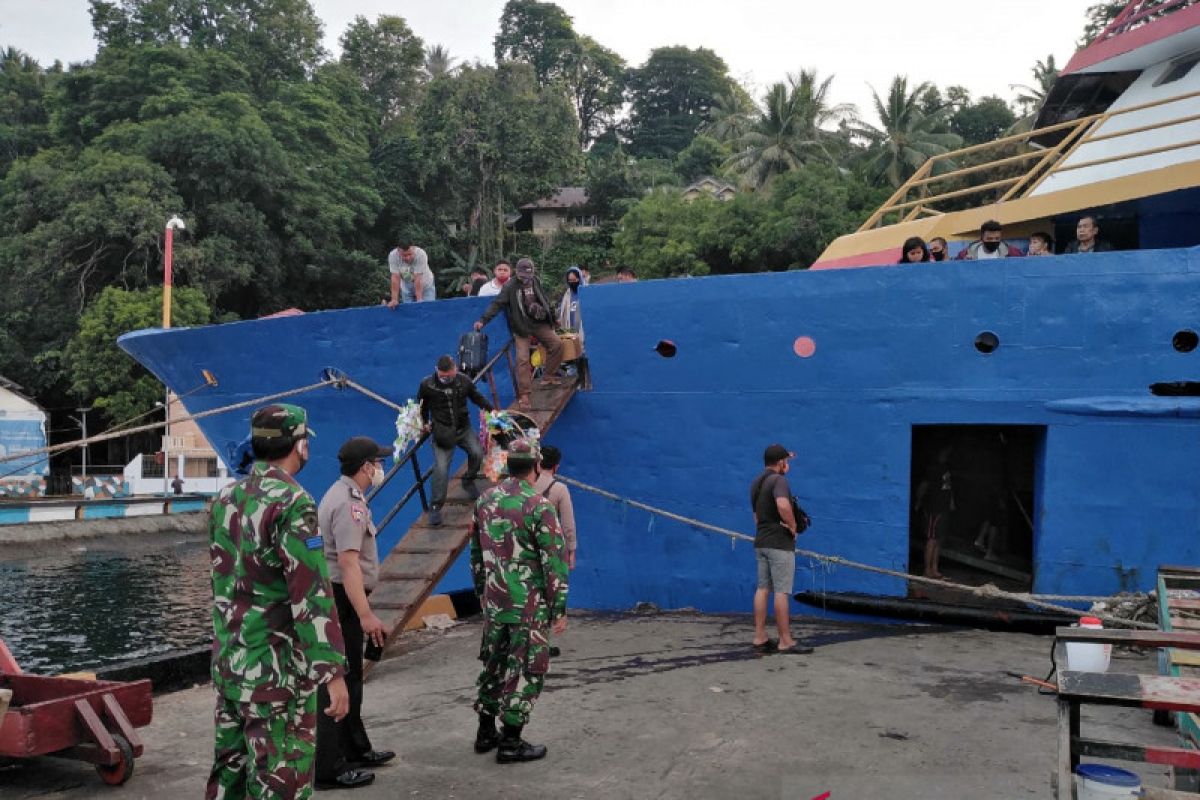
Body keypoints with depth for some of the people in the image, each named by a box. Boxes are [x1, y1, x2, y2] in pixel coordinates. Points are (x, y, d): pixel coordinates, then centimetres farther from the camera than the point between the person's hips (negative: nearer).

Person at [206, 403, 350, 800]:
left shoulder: (225, 499, 6)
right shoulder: (292, 503, -18)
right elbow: (312, 596, -23)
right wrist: (334, 672, -21)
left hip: (228, 661, 8)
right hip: (277, 667, -8)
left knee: (230, 766, 18)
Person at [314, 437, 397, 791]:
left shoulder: (343, 495, 14)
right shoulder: (349, 504, -20)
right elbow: (348, 562, -28)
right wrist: (366, 615, -33)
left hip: (341, 600, 11)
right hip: (343, 601, -11)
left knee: (350, 678, 19)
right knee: (340, 682, -6)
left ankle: (356, 749, 32)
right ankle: (328, 768, -1)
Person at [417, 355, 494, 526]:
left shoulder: (464, 381, -5)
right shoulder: (427, 385, -9)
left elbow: (477, 398, 10)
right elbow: (421, 405, 10)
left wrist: (492, 410, 0)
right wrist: (425, 422, 3)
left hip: (464, 428, 3)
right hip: (442, 431, -2)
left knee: (477, 453, -16)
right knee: (441, 468, -12)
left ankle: (468, 480, 17)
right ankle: (435, 507, -1)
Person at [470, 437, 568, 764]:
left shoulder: (485, 500, 4)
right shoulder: (539, 506, -16)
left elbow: (476, 551, 13)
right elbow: (554, 561, -15)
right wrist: (560, 608, -8)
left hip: (494, 602, 7)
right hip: (530, 605, -6)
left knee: (494, 663, 18)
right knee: (526, 670, 3)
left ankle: (486, 732, 28)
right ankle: (510, 742, 8)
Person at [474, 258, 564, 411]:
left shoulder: (536, 282, 5)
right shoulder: (509, 287, -12)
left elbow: (544, 300, 18)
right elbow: (497, 304, -18)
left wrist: (549, 315, 18)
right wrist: (483, 320, -27)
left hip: (539, 323, 5)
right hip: (521, 327, -5)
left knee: (557, 344, -1)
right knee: (523, 359, -13)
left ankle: (548, 377, 14)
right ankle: (524, 395, -9)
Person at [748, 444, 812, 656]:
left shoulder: (756, 483, 16)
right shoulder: (778, 480, -13)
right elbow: (783, 505, -32)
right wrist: (793, 527, -18)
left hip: (760, 542, 9)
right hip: (780, 543, -9)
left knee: (763, 589, 9)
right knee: (782, 591, -5)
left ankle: (760, 638, 9)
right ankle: (785, 641, -2)